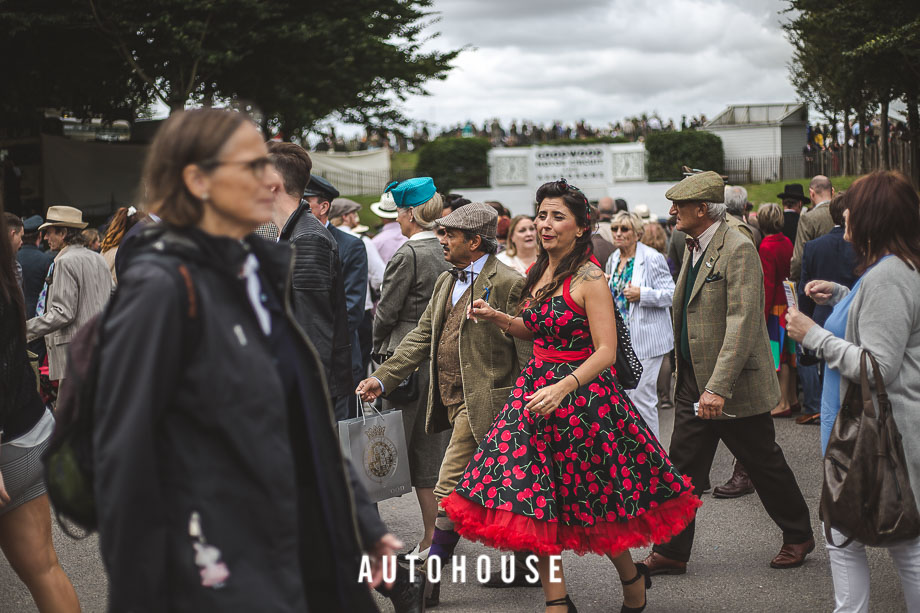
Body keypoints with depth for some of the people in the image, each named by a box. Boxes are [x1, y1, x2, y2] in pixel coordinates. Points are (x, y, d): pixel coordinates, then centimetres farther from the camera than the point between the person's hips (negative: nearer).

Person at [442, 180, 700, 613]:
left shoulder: (590, 277, -13)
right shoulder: (540, 272, 9)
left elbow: (606, 351, -17)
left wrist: (562, 388, -28)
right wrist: (495, 317, 7)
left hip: (582, 394, -7)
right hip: (538, 387, 7)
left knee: (593, 502, 4)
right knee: (534, 499, 1)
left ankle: (632, 577, 30)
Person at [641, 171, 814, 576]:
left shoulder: (738, 249, -19)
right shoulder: (693, 248, 10)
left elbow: (742, 323, -26)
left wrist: (718, 388, -31)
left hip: (735, 384, -8)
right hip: (694, 381, 8)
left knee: (764, 465, 8)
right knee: (683, 468, 8)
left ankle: (798, 536, 28)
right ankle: (670, 553, 15)